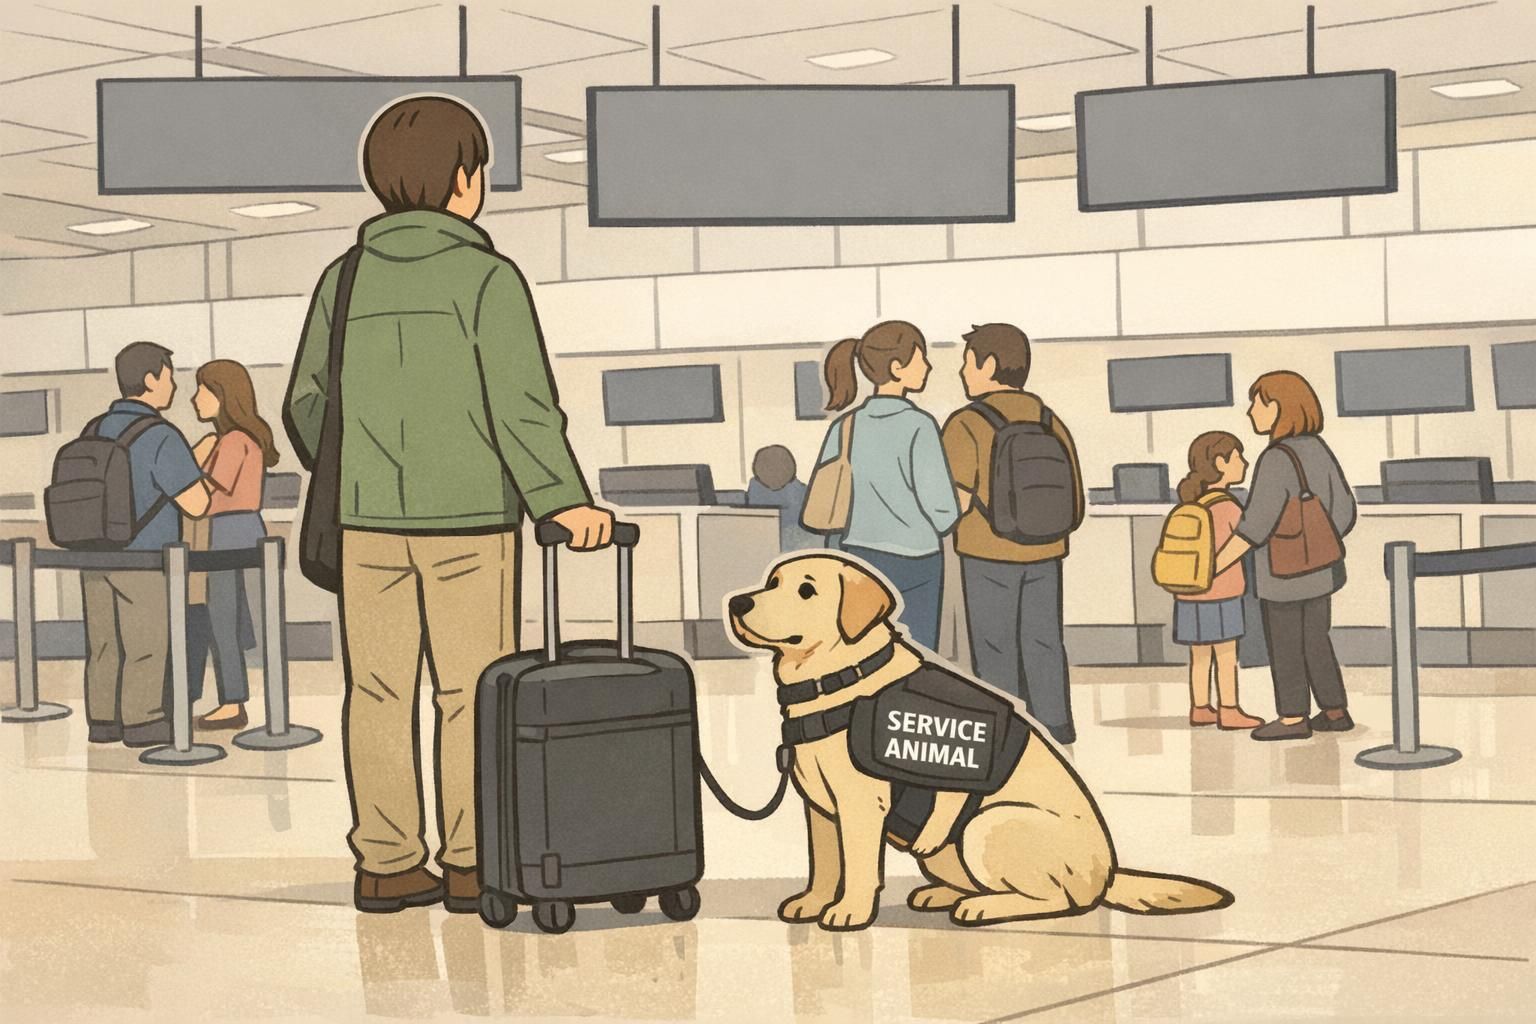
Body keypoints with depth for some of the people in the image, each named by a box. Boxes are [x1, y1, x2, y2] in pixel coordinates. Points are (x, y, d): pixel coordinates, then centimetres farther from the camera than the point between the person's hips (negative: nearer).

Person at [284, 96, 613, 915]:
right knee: (472, 693, 2)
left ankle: (387, 863, 9)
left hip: (369, 519, 4)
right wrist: (562, 502, -12)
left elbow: (308, 405, 9)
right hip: (467, 520, -4)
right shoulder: (487, 277, -9)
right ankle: (471, 864, 4)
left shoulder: (346, 280, 5)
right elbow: (522, 406, -16)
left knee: (379, 691, 6)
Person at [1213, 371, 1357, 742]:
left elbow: (1256, 523, -26)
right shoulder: (1317, 450, 3)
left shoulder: (1278, 459, -23)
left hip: (1284, 570, -8)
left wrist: (1217, 564, -21)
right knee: (1314, 640, 17)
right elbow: (1343, 508, 8)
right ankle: (1336, 712, 22)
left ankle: (1293, 719, 14)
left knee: (1284, 644, 5)